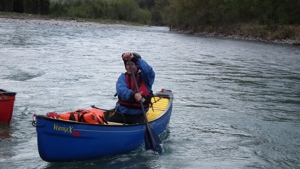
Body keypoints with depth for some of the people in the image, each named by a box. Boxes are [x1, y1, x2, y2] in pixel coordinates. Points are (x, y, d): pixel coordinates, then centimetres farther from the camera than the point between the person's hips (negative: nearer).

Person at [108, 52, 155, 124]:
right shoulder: (123, 77, 6)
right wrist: (133, 95, -35)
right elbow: (121, 90, -15)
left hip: (138, 116, -1)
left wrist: (135, 58, -31)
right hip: (121, 113, 1)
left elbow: (149, 71, -23)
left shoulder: (145, 77, 3)